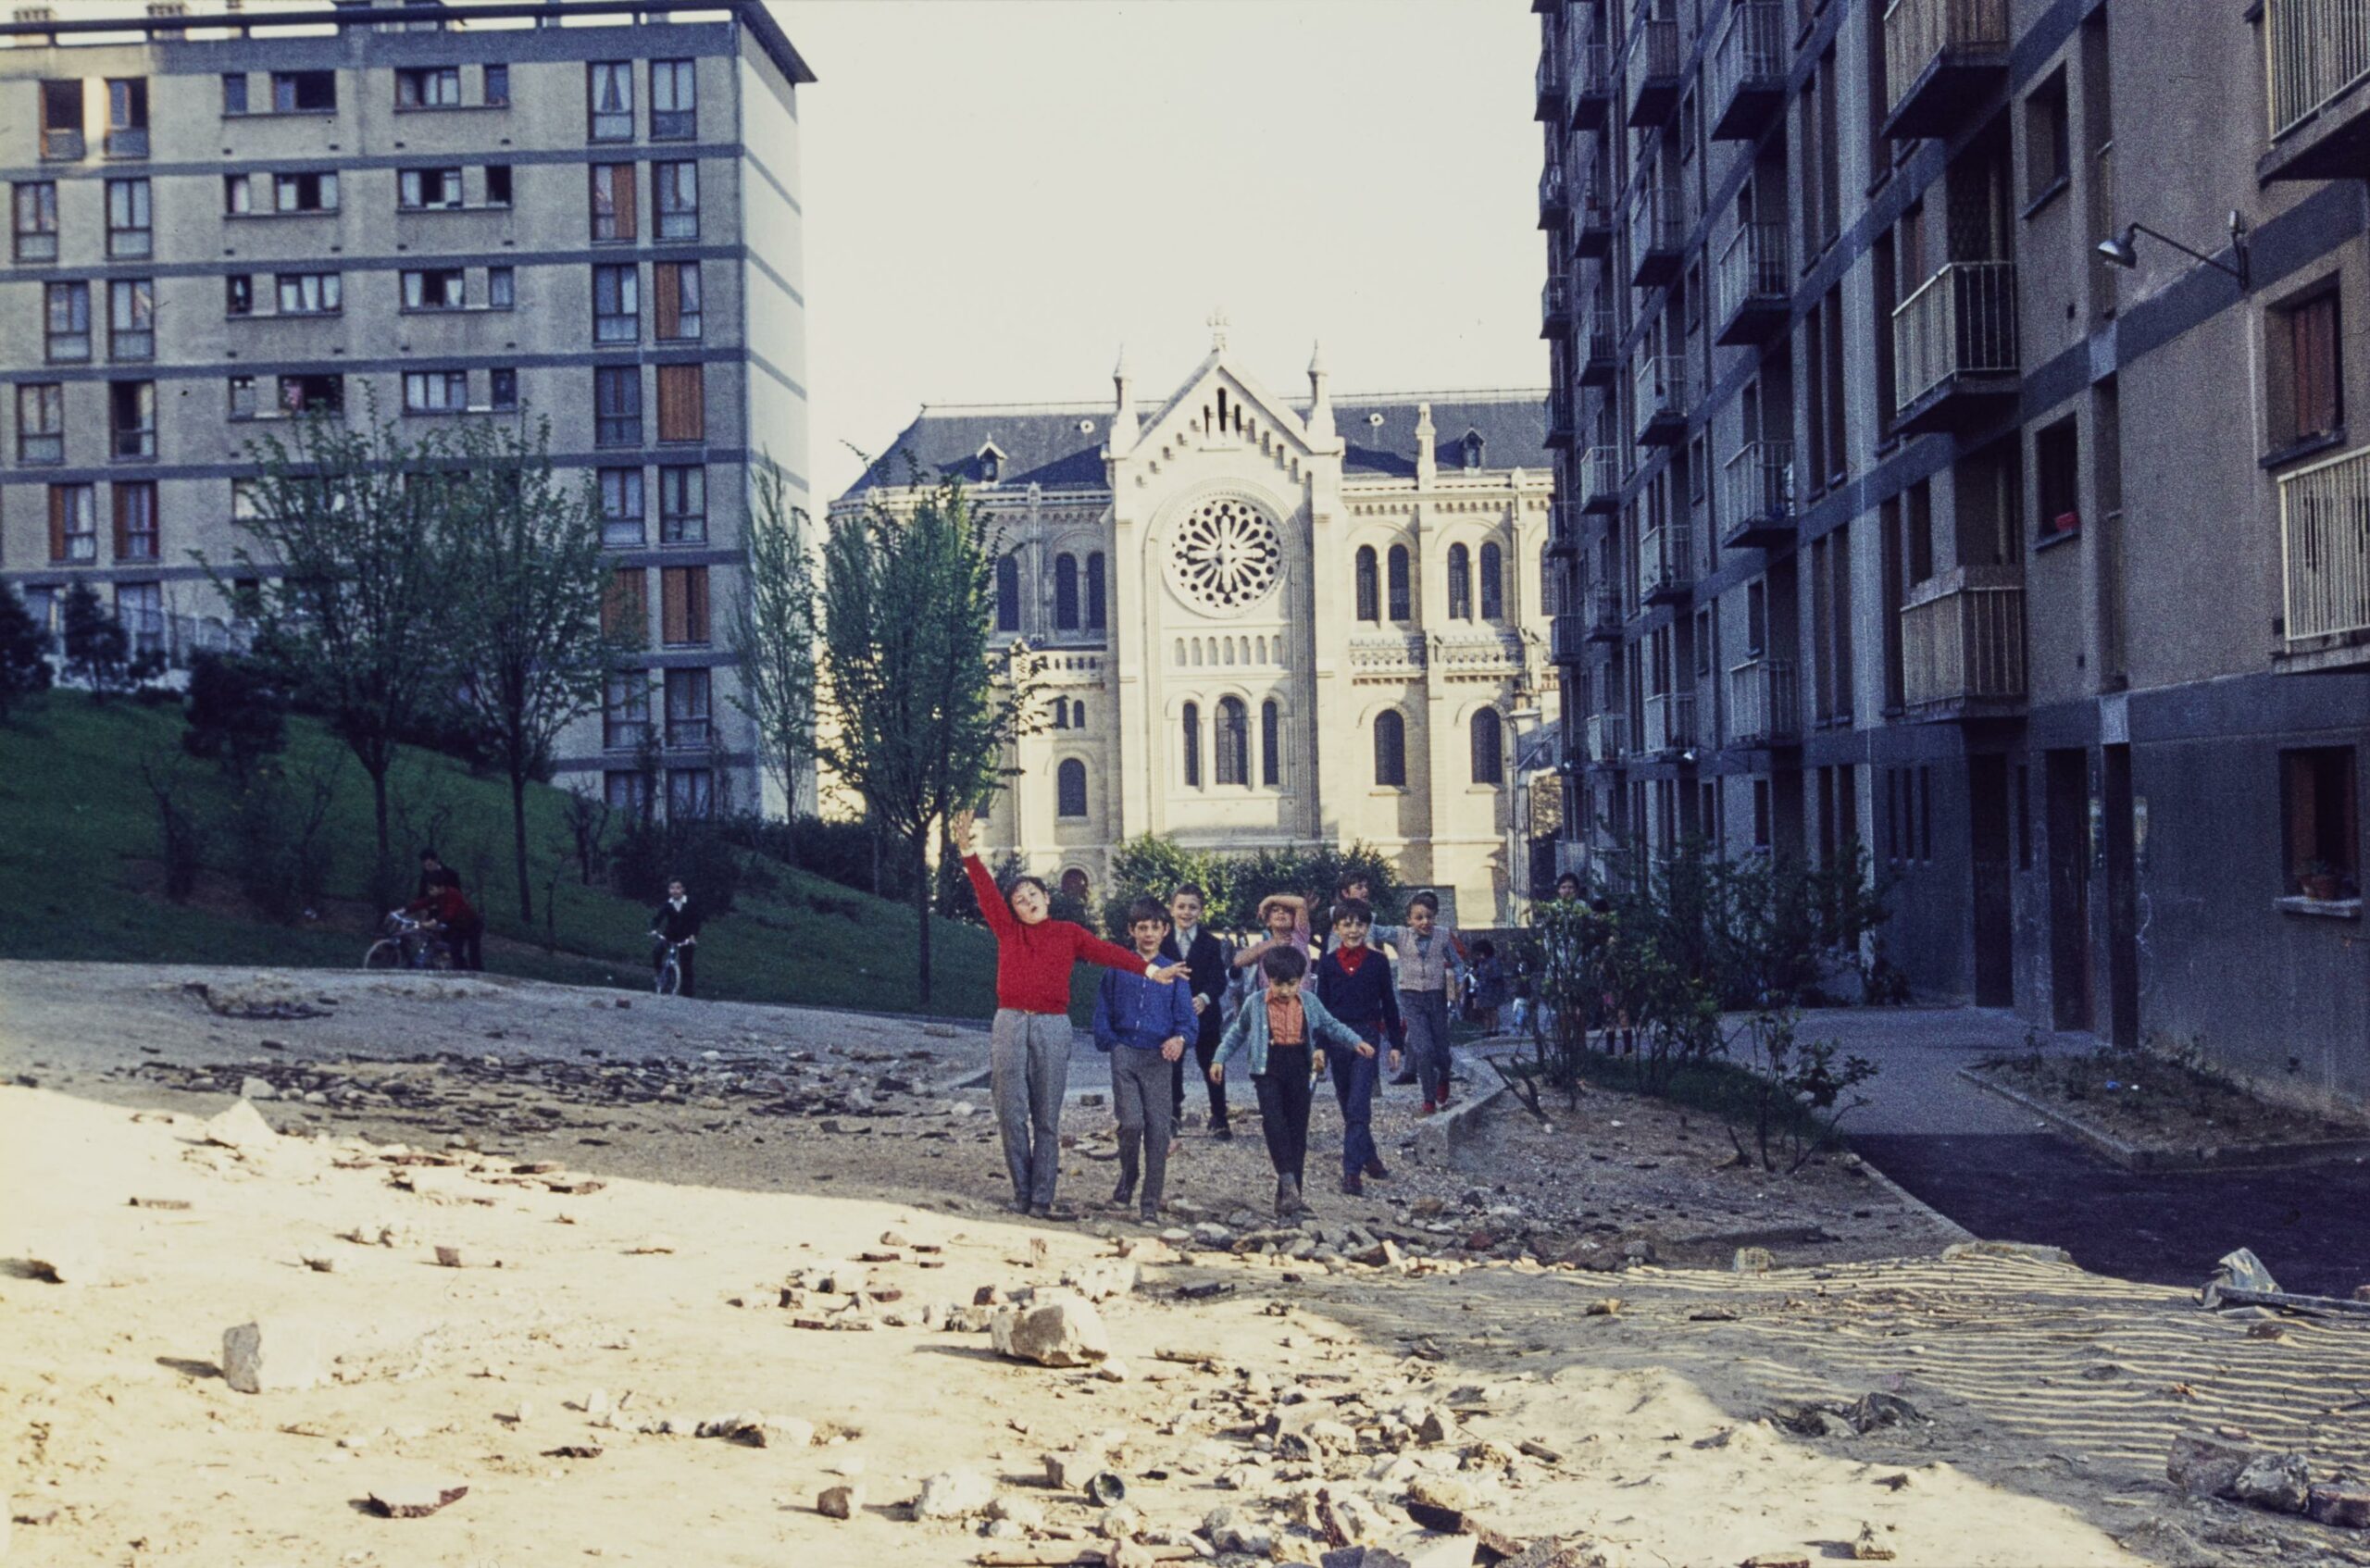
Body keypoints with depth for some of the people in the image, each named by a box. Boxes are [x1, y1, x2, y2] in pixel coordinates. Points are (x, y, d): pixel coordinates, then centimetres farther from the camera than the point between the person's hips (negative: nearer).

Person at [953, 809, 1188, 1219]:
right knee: (1011, 1115, -1)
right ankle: (1021, 1193, 9)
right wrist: (966, 850, -10)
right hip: (1010, 1024, 1)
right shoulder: (1008, 931, 10)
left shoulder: (1069, 933, 10)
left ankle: (1042, 1198, 3)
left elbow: (1106, 952, -1)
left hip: (1053, 1028, -1)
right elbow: (986, 891, 2)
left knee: (1047, 1119, 1)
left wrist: (1149, 969, -15)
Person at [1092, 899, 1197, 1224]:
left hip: (1158, 1057, 1)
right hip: (1124, 1054, 0)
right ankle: (1127, 1178, 16)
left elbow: (1186, 1016, 1)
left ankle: (1151, 1203, 4)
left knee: (1158, 1129, -3)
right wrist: (1108, 1042, 0)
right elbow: (1103, 1009, 12)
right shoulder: (1118, 968, 7)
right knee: (1131, 1123, -12)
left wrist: (1180, 1038, -19)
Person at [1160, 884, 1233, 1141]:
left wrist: (1204, 998, -33)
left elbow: (1218, 981, -13)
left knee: (1212, 1068, 4)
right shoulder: (1163, 943, -1)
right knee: (1173, 1066, 13)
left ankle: (1219, 1119, 13)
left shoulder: (1212, 944, -5)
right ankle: (1175, 1112, 30)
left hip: (1205, 1014, -1)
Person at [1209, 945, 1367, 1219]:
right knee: (1273, 1122, -22)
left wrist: (1355, 1042, 0)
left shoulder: (1309, 1003, 4)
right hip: (1268, 1070, -2)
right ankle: (1288, 1183, -25)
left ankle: (1287, 1197, 8)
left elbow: (1331, 1025, 13)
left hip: (1299, 1070, 2)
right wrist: (1220, 1059, 7)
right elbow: (1237, 1033, 12)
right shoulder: (1256, 1004, 1)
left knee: (1297, 1131, 3)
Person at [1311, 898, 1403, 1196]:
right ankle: (1369, 1157, 28)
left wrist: (1396, 1044, 6)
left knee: (1358, 1106, -12)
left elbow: (1389, 1004, 7)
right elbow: (1321, 1005, 6)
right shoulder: (1328, 963, 4)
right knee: (1349, 1106, 11)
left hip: (1367, 1037, -3)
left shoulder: (1378, 962, 1)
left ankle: (1352, 1171, -15)